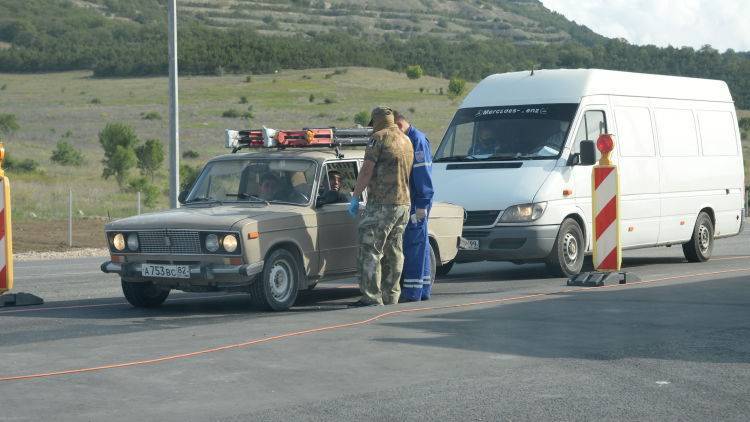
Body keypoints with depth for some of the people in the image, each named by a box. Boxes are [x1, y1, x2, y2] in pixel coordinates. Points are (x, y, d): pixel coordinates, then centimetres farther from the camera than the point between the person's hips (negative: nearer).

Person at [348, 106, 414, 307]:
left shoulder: (379, 138, -8)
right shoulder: (406, 141, 16)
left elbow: (366, 171, -13)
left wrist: (355, 197, -9)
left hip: (381, 204, -8)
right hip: (404, 203, 8)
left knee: (370, 252, -7)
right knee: (394, 253, 12)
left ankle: (372, 297, -11)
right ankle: (391, 297, 14)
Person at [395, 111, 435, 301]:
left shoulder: (417, 140, -12)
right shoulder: (408, 140, 18)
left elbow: (422, 174, -17)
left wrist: (421, 204, -21)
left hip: (417, 202, -10)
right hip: (411, 202, 10)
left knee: (414, 244, -9)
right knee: (419, 244, 12)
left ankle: (412, 292, -8)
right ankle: (424, 289, 18)